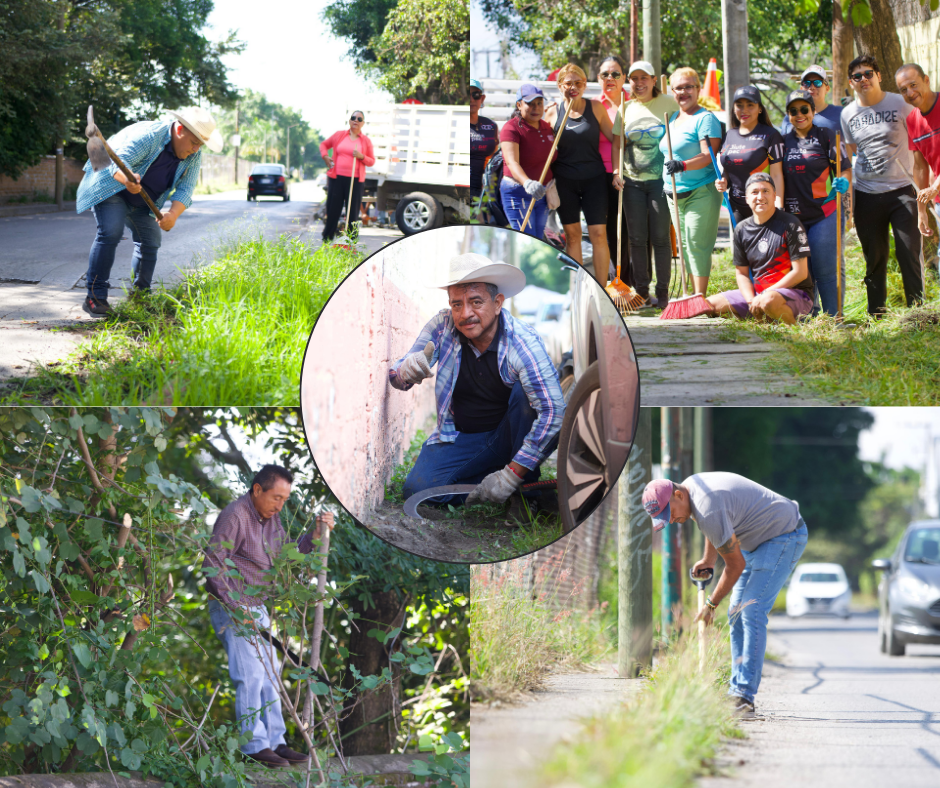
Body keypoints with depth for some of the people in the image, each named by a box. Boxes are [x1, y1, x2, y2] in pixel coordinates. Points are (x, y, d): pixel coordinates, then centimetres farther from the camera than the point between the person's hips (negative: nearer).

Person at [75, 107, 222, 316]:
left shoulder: (194, 156, -8)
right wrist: (127, 180, -61)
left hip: (142, 202, 8)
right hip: (111, 186, -8)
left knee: (150, 241, 2)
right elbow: (118, 163, -39)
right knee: (110, 233, -23)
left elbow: (185, 190, -14)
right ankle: (95, 297, -26)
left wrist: (173, 215, -33)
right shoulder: (148, 136, -30)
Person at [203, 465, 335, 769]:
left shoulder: (271, 518, 9)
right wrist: (235, 607, -23)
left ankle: (275, 741, 13)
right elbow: (212, 565, -20)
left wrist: (315, 535, -1)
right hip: (231, 607, -9)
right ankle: (255, 745, -7)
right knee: (250, 675, -11)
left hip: (256, 608, 9)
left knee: (269, 674, 9)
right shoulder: (235, 516, -18)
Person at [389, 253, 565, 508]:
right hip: (459, 437, 2)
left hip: (509, 434, -2)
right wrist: (406, 371, -39)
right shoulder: (442, 327, -11)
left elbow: (553, 411, -29)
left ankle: (526, 489, -18)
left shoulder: (523, 341, -21)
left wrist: (513, 475, -34)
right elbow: (396, 378, -10)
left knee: (525, 392, -31)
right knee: (418, 489, -23)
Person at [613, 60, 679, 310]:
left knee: (660, 237, -3)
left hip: (661, 179, -3)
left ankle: (663, 292, 5)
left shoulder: (669, 104, 0)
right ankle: (642, 292, 11)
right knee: (637, 238, 4)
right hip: (633, 180, 3)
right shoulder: (626, 109, 11)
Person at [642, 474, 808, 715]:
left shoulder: (708, 510, -30)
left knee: (751, 611, -19)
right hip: (759, 540, 10)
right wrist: (708, 560, 24)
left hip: (785, 536, -10)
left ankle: (744, 696, -23)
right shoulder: (690, 485, 0)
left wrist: (711, 604, -9)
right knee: (736, 613, 5)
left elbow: (736, 564, -20)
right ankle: (737, 691, 5)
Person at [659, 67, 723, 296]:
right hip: (675, 194, 8)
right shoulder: (672, 119, 16)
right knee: (684, 244, 9)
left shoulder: (705, 118, -8)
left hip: (701, 192, -8)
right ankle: (693, 293, 14)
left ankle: (700, 297, -10)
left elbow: (708, 155, -18)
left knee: (697, 244, -11)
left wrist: (684, 165, -32)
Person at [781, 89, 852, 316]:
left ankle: (833, 317, -2)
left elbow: (845, 168, 0)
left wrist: (843, 182, -20)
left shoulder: (826, 136, 2)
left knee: (825, 269, -8)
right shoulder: (784, 140, 13)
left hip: (824, 212, -4)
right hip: (794, 216, 4)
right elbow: (779, 177, 21)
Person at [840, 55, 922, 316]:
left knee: (909, 252, -8)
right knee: (874, 256, 7)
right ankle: (876, 312, 15)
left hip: (902, 190, -3)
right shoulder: (848, 114, 8)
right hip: (866, 194, 3)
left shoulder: (900, 105, -1)